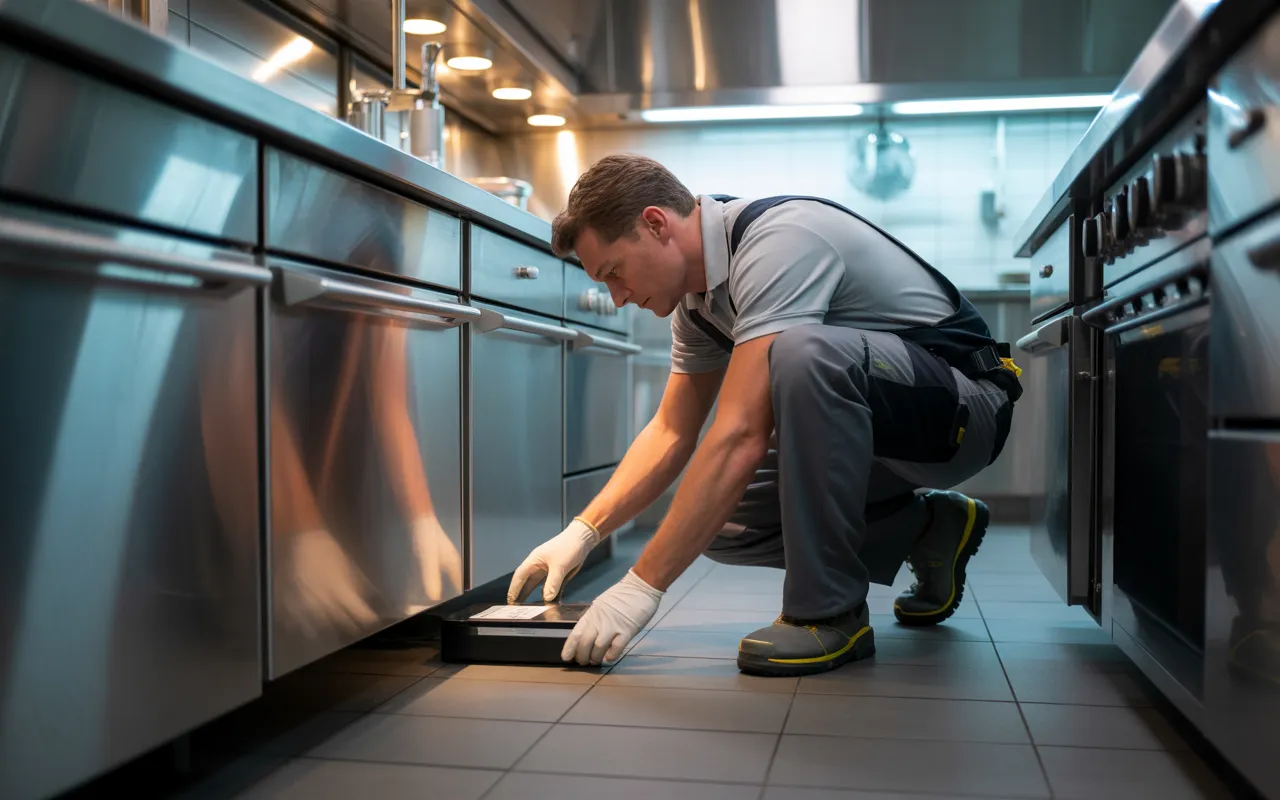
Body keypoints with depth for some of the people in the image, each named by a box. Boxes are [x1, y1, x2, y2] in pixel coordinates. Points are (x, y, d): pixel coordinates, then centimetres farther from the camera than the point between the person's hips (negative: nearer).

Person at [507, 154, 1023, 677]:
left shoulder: (779, 241, -27)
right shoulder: (698, 295, 3)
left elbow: (742, 437, -34)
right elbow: (672, 431, 9)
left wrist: (643, 584, -31)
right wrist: (583, 532, -1)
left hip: (965, 405, -9)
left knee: (804, 352, -36)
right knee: (712, 519, -4)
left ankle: (830, 610, -21)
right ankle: (928, 528, 12)